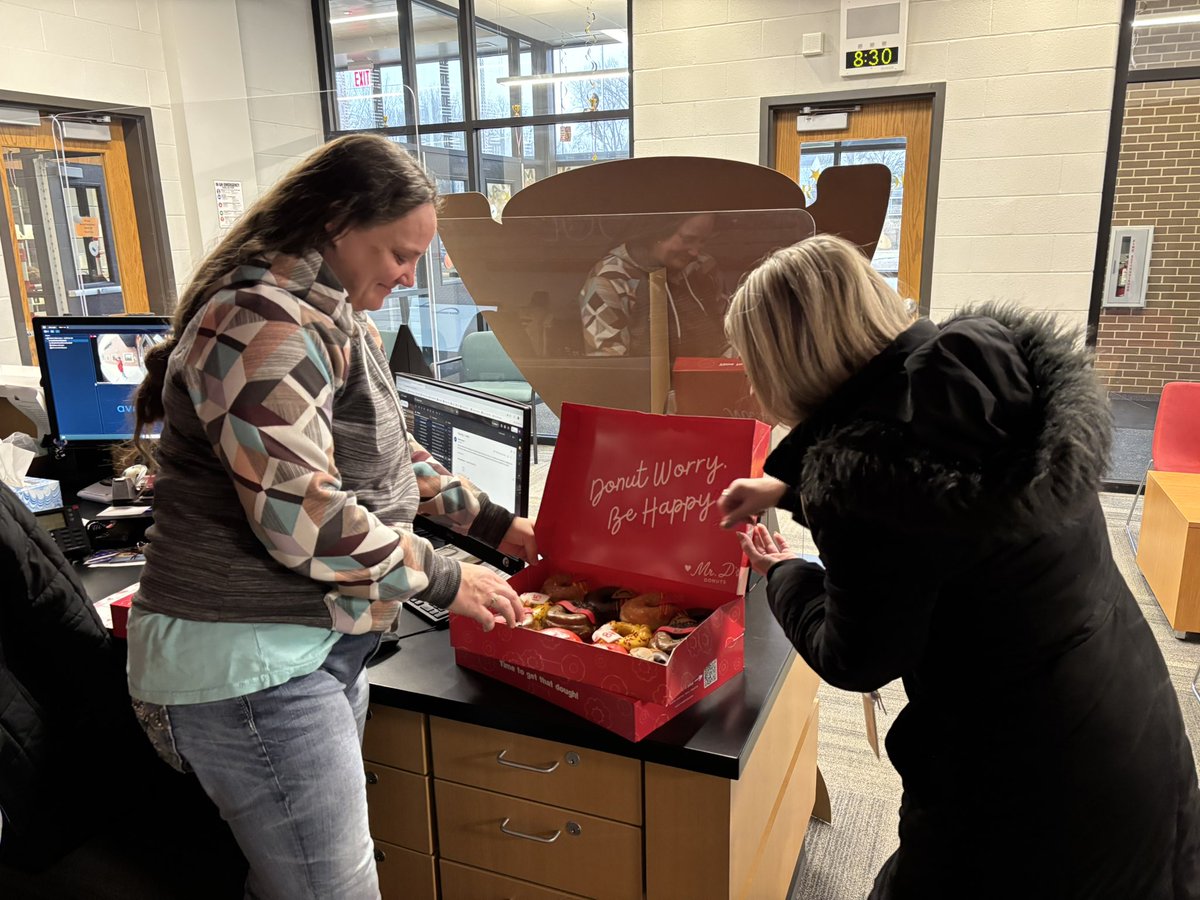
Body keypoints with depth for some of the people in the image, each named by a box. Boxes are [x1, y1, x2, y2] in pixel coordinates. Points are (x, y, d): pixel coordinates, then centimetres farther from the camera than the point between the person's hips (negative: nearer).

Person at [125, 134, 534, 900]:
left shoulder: (340, 318, 12)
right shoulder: (265, 325, -20)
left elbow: (388, 453, 20)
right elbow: (301, 520, -26)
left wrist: (492, 523, 14)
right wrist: (445, 580, -15)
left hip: (326, 641, 10)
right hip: (251, 665, -10)